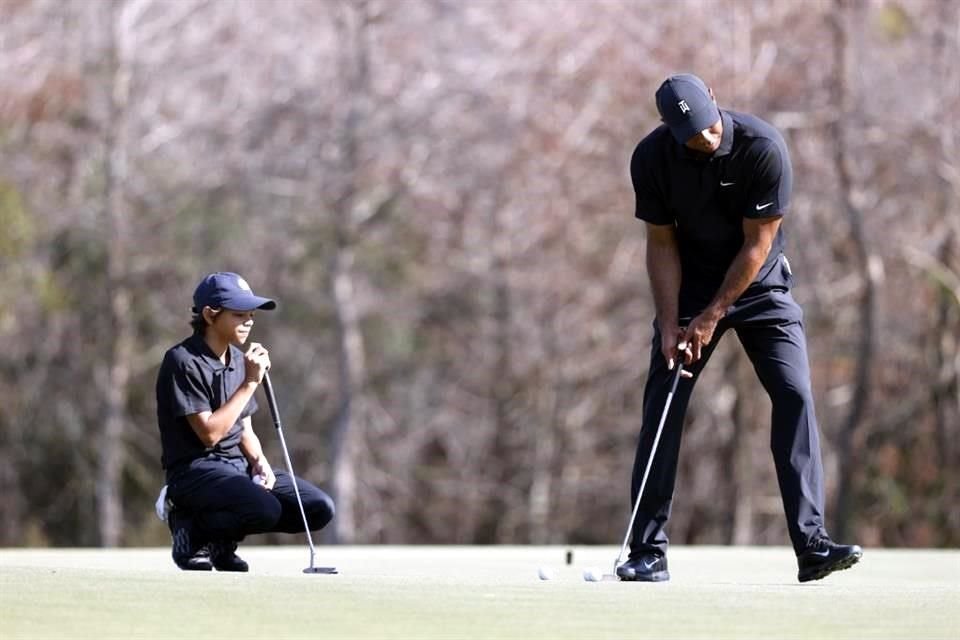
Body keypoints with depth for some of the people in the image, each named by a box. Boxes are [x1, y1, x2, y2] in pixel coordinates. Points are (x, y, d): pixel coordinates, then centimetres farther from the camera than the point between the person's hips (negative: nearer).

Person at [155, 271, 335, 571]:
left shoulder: (239, 360, 14)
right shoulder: (183, 361, -12)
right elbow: (209, 433, -19)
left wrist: (259, 462, -2)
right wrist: (250, 382, -17)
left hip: (240, 467, 8)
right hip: (196, 468, -8)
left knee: (320, 509, -6)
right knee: (266, 509, -34)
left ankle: (221, 541, 5)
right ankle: (192, 529, -7)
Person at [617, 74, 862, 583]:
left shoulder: (763, 148, -24)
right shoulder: (652, 158, -15)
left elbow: (757, 244, -19)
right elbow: (661, 244, -7)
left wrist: (712, 316, -18)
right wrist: (670, 325, -13)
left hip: (759, 285, -2)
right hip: (689, 288, 2)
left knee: (794, 395, -15)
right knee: (662, 406, -6)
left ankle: (811, 545, -16)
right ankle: (647, 552, -1)